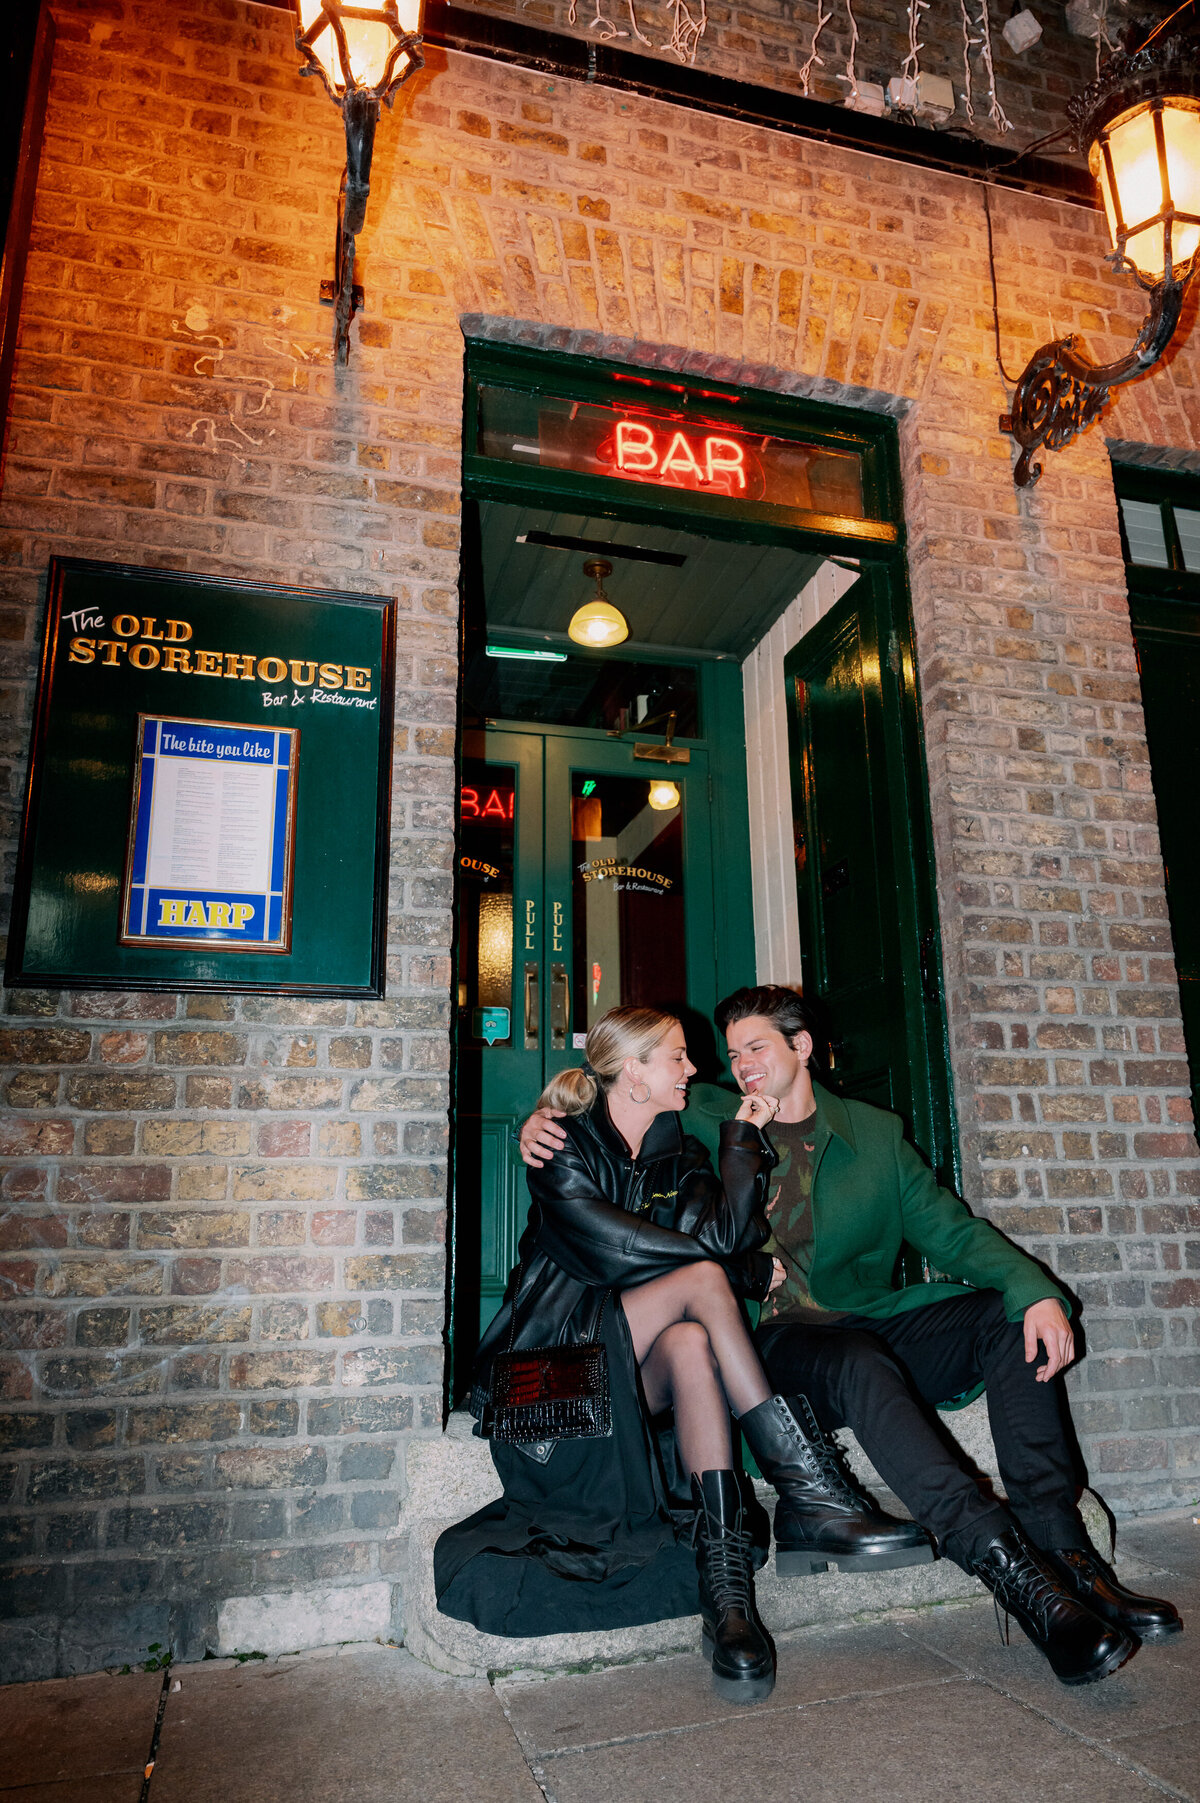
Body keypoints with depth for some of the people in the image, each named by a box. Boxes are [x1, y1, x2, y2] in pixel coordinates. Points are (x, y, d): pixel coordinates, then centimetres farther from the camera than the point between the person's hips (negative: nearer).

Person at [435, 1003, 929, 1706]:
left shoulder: (678, 1154, 13)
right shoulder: (561, 1149, -4)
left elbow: (724, 1233, -6)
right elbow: (618, 1251, -17)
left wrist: (744, 1139, -9)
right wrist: (751, 1272, -12)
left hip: (643, 1370, 4)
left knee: (690, 1342, -33)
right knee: (701, 1281, -27)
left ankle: (725, 1571, -40)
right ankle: (805, 1487, -28)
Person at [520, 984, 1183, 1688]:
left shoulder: (877, 1133, 13)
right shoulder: (710, 1118, 10)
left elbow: (950, 1229, 7)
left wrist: (1036, 1291, -12)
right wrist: (545, 1120, -6)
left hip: (874, 1330, 4)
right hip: (775, 1338, -3)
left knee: (1017, 1321, -18)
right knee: (860, 1362, -35)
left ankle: (1062, 1549, -22)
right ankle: (1018, 1576, -35)